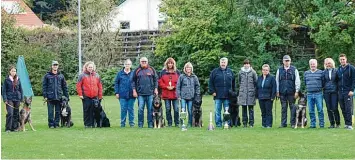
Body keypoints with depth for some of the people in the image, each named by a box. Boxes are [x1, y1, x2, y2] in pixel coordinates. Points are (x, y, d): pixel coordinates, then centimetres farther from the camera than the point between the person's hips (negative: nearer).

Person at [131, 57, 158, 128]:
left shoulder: (152, 70, 8)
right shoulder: (137, 71, 7)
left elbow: (156, 80, 11)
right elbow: (133, 81, 8)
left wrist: (155, 89, 3)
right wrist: (134, 90, 1)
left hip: (150, 93, 0)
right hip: (140, 93, 0)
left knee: (150, 109, 2)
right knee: (140, 109, -2)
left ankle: (150, 124, 7)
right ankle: (140, 124, 4)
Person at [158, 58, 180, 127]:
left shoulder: (177, 72, 7)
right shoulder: (163, 72, 7)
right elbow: (160, 82, 4)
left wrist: (174, 87, -9)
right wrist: (167, 87, -8)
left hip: (175, 93, -1)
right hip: (166, 94, 1)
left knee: (176, 109, -4)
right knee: (168, 109, 3)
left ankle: (177, 123, 4)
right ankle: (169, 123, 10)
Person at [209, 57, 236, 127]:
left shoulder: (230, 72, 11)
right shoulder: (215, 72, 4)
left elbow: (234, 83, 16)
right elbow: (210, 83, 3)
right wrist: (212, 91, -5)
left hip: (228, 96, 2)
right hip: (218, 95, -2)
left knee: (227, 111, 4)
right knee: (217, 111, 0)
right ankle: (218, 124, 5)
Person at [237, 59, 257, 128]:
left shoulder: (253, 72, 1)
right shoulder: (240, 72, 8)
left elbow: (256, 82, 4)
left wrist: (254, 91, -1)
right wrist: (241, 88, 9)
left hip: (251, 93, -2)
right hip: (243, 93, 2)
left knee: (251, 108, 0)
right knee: (244, 109, 4)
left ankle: (251, 123, 3)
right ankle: (244, 123, 9)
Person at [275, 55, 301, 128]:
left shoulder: (294, 70, 3)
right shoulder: (279, 70, 9)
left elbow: (297, 81, 1)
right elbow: (277, 81, 10)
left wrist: (297, 91, -5)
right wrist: (277, 92, 5)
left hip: (291, 92, -2)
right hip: (282, 93, 2)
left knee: (292, 108, 0)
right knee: (283, 108, 4)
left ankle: (293, 123, 5)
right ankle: (283, 123, 8)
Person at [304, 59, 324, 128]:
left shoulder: (320, 72, 2)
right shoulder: (306, 73, 13)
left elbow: (323, 82, 4)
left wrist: (320, 88, 1)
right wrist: (308, 88, 14)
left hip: (318, 94, -3)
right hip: (309, 94, 3)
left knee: (320, 110, -5)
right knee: (311, 111, 5)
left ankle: (321, 124, 0)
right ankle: (312, 124, 12)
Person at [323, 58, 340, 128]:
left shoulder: (336, 71, 2)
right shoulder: (324, 72, 9)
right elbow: (323, 82, 12)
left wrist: (339, 89, -3)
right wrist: (322, 89, 3)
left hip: (334, 91, -3)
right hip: (326, 92, 3)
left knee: (334, 108, -8)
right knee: (329, 109, 3)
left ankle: (338, 123, 4)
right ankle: (332, 123, 10)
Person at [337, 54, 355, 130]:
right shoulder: (339, 69, 14)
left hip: (348, 92, -6)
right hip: (340, 92, 6)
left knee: (348, 108, -10)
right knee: (343, 109, 6)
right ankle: (346, 123, 12)